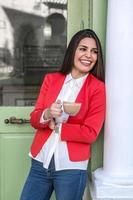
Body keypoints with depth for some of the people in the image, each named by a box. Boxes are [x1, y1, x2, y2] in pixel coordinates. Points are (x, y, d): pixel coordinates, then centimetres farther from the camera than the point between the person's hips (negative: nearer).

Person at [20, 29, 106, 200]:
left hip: (71, 168, -3)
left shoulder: (97, 88, -6)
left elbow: (90, 133, -11)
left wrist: (56, 127, -5)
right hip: (40, 163, 4)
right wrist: (46, 115, -18)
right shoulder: (51, 79, 5)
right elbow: (34, 119, 3)